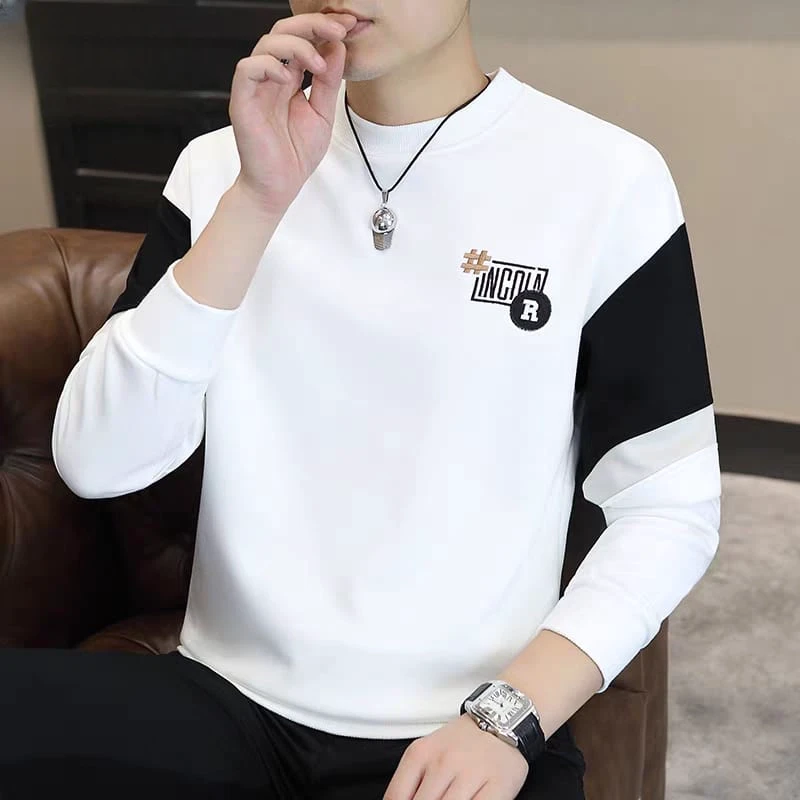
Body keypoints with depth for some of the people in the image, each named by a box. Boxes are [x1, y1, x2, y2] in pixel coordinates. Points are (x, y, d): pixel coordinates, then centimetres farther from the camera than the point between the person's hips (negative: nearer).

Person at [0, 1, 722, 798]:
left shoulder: (611, 179, -5)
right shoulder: (220, 168, 4)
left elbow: (672, 506, -1)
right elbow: (94, 463, -6)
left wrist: (509, 714, -14)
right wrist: (258, 202, -15)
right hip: (227, 704, 2)